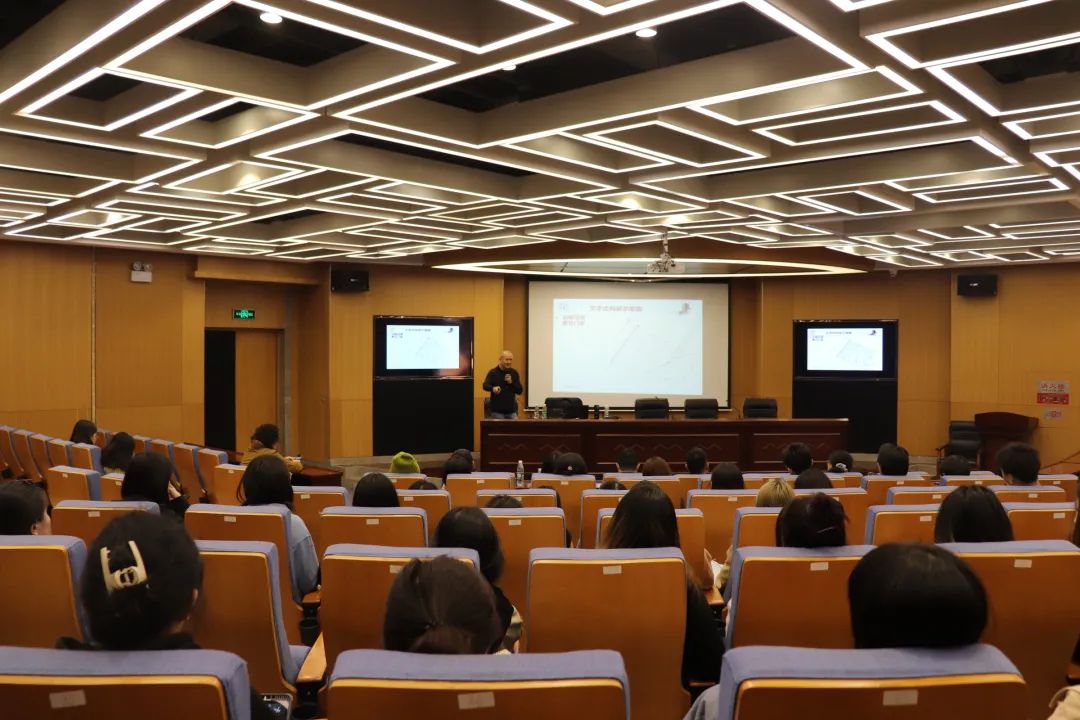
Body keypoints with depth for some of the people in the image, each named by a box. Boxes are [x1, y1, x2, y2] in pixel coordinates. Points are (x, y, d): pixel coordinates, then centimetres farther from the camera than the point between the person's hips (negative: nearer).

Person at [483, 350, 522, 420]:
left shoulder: (514, 373, 8)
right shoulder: (493, 372, -3)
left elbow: (519, 391, 6)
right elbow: (485, 386, -20)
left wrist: (511, 383, -12)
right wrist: (493, 388, -42)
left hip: (512, 411, 3)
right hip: (497, 411, -3)